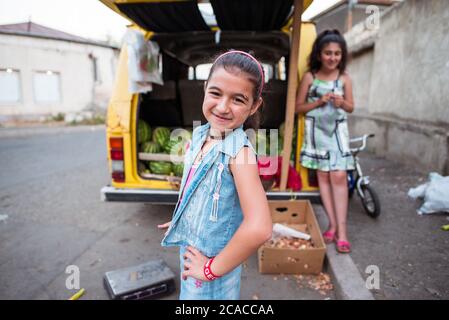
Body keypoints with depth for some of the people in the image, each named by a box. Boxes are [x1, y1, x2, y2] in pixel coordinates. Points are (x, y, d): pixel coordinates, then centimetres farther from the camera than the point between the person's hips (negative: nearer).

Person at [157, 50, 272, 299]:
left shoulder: (239, 151, -28)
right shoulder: (200, 134, -7)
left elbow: (259, 228, -38)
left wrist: (213, 268, -26)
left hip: (212, 269, -6)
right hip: (189, 249, 7)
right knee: (189, 292, 27)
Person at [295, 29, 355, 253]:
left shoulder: (344, 78, 3)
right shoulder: (309, 77, -1)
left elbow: (351, 107, 10)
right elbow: (299, 107, 1)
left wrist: (342, 103, -12)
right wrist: (319, 102, -14)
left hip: (337, 130, 0)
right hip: (316, 130, 0)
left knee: (339, 176, -8)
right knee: (323, 176, 3)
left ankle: (341, 228, -2)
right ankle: (332, 224, 13)